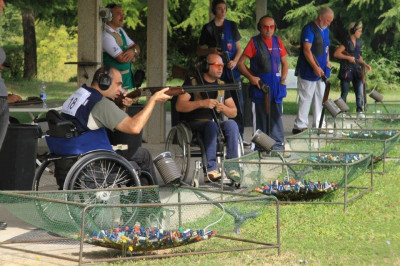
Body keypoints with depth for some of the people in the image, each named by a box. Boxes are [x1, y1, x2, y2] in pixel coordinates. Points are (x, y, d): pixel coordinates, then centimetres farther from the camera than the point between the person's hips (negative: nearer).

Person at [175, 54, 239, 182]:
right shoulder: (192, 83, 2)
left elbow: (234, 112, 14)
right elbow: (179, 106, -11)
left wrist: (223, 108, -9)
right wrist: (202, 103, -21)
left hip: (216, 124, 4)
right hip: (195, 124, -4)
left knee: (231, 124, -27)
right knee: (211, 125, -37)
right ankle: (210, 169, -43)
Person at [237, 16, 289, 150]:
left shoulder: (277, 41, 11)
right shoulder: (254, 42, -1)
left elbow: (285, 63, 19)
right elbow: (241, 62, -3)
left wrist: (283, 78, 4)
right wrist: (251, 77, -13)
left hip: (276, 84, 4)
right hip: (259, 84, -4)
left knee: (276, 116, 5)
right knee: (260, 116, 2)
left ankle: (278, 145, 12)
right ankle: (260, 147, 8)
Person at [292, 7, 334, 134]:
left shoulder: (326, 30, 15)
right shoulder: (309, 29, -13)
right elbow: (306, 50, -19)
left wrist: (327, 64, 10)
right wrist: (315, 67, -22)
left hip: (322, 71, 8)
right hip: (308, 71, -8)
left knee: (320, 99, 9)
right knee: (306, 99, -5)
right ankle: (300, 126, -1)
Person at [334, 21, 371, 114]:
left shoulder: (359, 42, 10)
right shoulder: (346, 42, -11)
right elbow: (336, 54, -14)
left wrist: (365, 64, 9)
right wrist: (348, 57, -18)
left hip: (356, 70, 6)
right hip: (346, 70, -6)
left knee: (360, 92, 1)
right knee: (344, 92, 1)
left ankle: (359, 111, 7)